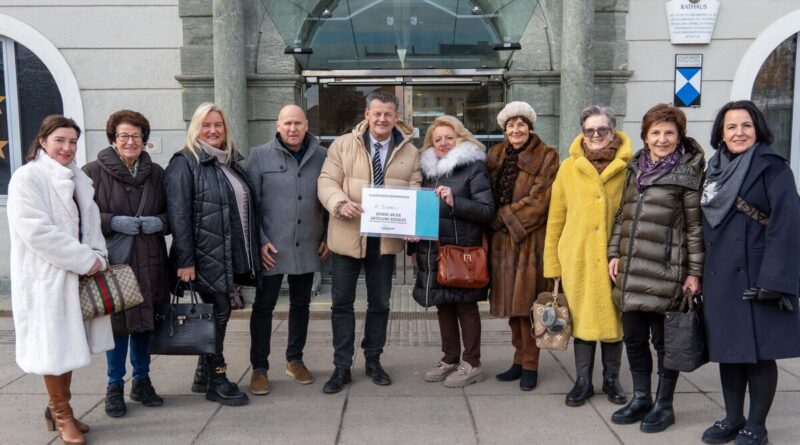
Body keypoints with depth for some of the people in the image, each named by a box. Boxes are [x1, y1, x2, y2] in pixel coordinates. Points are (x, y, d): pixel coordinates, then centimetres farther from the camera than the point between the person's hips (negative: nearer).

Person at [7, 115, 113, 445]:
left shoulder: (78, 179, 13)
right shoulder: (27, 177, -9)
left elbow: (91, 223, 11)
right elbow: (37, 230, -18)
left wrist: (96, 259, -6)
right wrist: (85, 260, -17)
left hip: (76, 275, 7)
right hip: (44, 276, -6)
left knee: (69, 343, 13)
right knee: (53, 346, 2)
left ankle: (57, 409, 28)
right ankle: (62, 414, 17)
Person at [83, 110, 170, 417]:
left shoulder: (156, 173, 9)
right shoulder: (94, 172, -2)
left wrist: (160, 221, -6)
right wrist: (112, 222, -18)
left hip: (149, 262, 3)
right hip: (112, 261, -3)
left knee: (145, 321, 11)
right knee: (117, 322, 2)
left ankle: (141, 381, 28)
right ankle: (115, 386, 20)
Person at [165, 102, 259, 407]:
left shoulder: (231, 163, 16)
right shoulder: (185, 163, -7)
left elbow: (246, 208, 18)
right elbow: (178, 215, -14)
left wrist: (251, 253, 13)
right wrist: (185, 260, -19)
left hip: (230, 256, 7)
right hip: (206, 256, -7)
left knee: (216, 313, 13)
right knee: (218, 313, -2)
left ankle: (203, 376, 26)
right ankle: (216, 380, 11)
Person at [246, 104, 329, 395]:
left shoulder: (321, 156, 3)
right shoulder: (260, 156, -2)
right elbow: (250, 202, -3)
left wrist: (327, 237, 4)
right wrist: (260, 240, -9)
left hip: (307, 247, 3)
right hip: (272, 248, -2)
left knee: (300, 304, 14)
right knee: (263, 306, 4)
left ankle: (294, 360, 29)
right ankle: (259, 368, 15)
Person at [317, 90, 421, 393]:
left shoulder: (410, 152, 5)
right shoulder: (343, 145, 0)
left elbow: (415, 192, 2)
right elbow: (327, 181, -4)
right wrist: (341, 203, -25)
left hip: (386, 239, 1)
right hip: (348, 236, -1)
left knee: (380, 304, 13)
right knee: (342, 303, 5)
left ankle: (373, 361, 30)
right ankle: (342, 367, 17)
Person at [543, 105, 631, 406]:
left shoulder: (628, 168, -2)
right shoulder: (569, 167, 1)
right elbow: (555, 219, 2)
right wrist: (553, 263, 1)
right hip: (577, 258, 1)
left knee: (613, 317, 11)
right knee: (581, 317, 10)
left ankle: (611, 379, 29)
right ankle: (583, 381, 25)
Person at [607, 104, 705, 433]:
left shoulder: (688, 172, -3)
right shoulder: (636, 168, 13)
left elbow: (696, 226, -5)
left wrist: (695, 272, -8)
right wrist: (614, 254, 10)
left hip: (664, 271, -5)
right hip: (631, 270, 6)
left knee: (664, 340, 5)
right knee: (634, 337, 12)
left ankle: (663, 405, 20)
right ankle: (641, 399, 28)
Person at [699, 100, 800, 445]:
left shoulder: (771, 167, -6)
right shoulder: (717, 169, 12)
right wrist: (699, 274, 10)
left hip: (755, 277, -5)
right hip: (721, 277, 6)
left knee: (759, 352, 3)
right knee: (728, 351, 12)